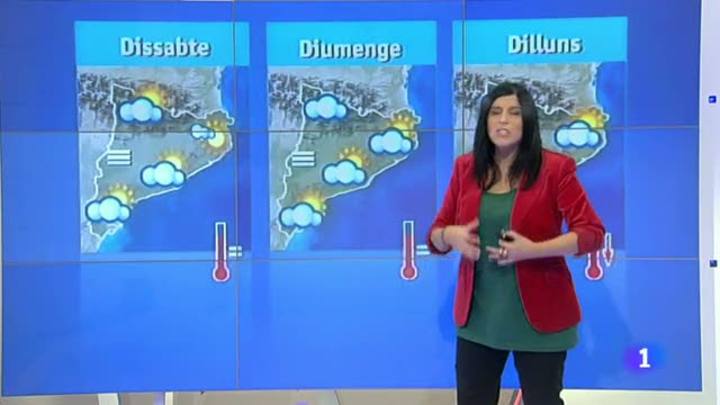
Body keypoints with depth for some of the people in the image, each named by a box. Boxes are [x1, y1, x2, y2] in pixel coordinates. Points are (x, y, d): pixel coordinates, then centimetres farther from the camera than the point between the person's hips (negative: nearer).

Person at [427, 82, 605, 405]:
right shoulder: (465, 168, 4)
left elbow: (592, 233, -12)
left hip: (539, 318, -3)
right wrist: (451, 236, -15)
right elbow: (436, 234, 9)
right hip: (478, 317, 4)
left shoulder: (555, 168, -7)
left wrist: (533, 249, -24)